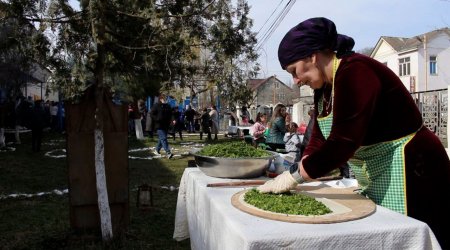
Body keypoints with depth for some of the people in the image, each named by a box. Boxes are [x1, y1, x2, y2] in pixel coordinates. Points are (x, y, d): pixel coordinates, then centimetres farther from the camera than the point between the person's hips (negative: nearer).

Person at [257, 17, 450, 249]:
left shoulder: (354, 72, -22)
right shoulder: (324, 86, 7)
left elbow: (343, 141, -29)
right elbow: (319, 141, 5)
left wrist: (294, 176, -22)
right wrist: (293, 176, -6)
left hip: (409, 171, -9)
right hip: (375, 180, 9)